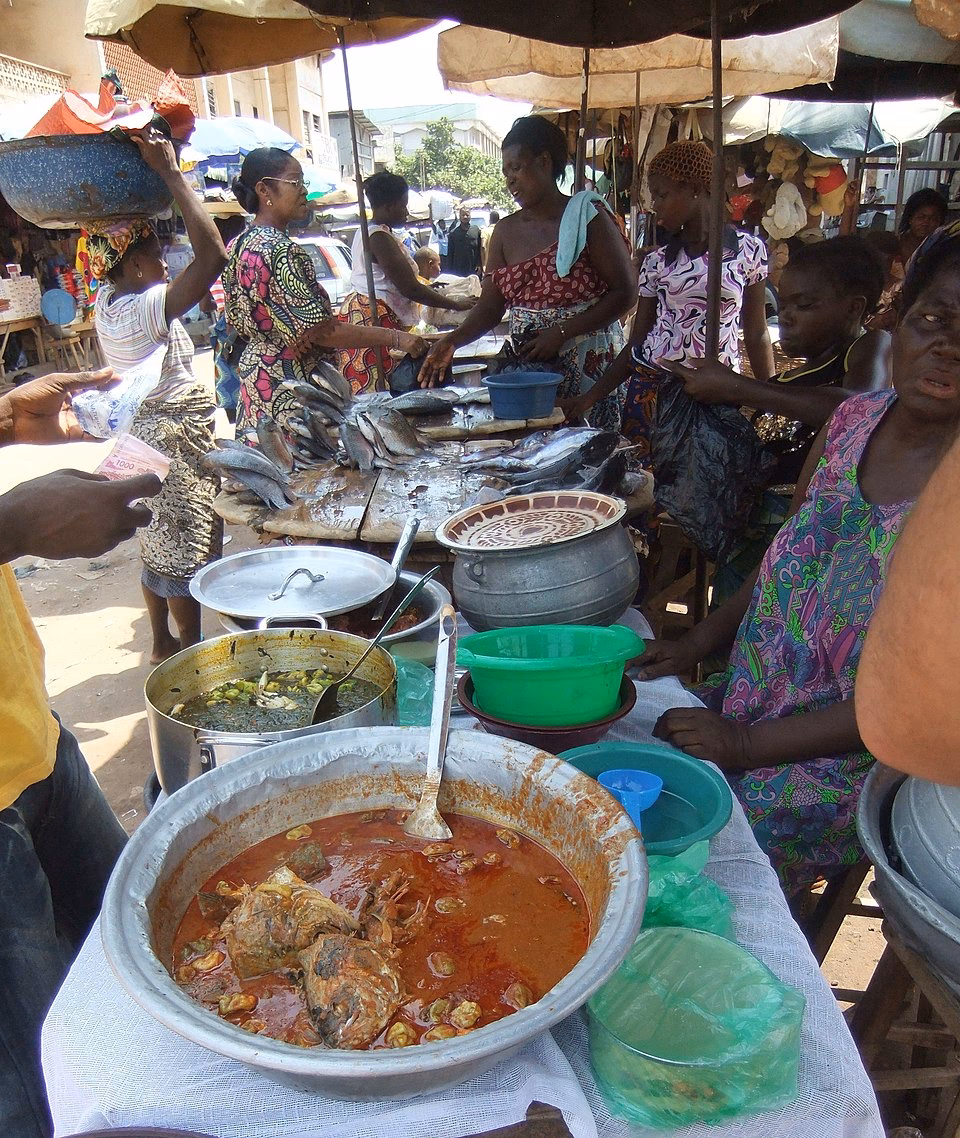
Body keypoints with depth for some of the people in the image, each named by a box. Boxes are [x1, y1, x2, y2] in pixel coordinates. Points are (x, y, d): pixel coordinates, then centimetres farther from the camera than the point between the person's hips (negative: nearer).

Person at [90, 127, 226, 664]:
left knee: (158, 541, 18)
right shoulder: (147, 307, -23)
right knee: (188, 550, 1)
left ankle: (163, 642, 31)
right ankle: (192, 654, 11)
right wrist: (171, 173, -26)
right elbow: (212, 255, -32)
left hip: (143, 434, 9)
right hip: (179, 440, -9)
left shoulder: (107, 302, 2)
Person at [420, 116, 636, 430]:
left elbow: (625, 291, -8)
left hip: (588, 359, -4)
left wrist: (562, 332, -15)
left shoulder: (587, 216, -4)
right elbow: (490, 307, 7)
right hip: (528, 367, 4)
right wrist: (451, 341, -11)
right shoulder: (506, 231, 11)